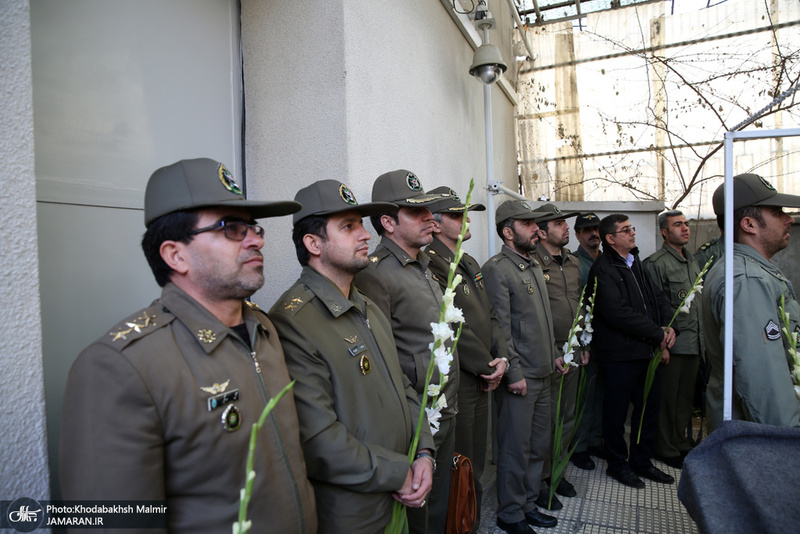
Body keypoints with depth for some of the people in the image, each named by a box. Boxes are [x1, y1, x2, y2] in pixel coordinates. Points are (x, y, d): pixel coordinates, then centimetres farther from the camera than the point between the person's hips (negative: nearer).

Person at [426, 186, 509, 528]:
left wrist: (502, 357, -3)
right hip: (456, 385, -9)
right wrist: (488, 366, -10)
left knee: (476, 463, 21)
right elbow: (454, 328, -21)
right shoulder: (431, 265, -18)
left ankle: (473, 523, 39)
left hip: (482, 382, 9)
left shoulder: (470, 264, 13)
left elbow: (489, 317, 12)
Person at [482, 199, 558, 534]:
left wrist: (554, 354, 16)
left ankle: (529, 504, 35)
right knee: (516, 449, 4)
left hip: (543, 374, 9)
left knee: (539, 445, 18)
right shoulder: (496, 269, -14)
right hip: (519, 378, -9)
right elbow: (500, 329, -18)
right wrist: (514, 373, -18)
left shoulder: (534, 265, 14)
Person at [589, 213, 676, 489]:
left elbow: (658, 298, 15)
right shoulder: (603, 270, -14)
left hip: (648, 351, 8)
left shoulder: (636, 264, 14)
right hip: (620, 354, -8)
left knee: (649, 406, 17)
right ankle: (618, 464, 25)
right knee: (617, 411, 7)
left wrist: (667, 326, -4)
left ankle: (642, 461, 34)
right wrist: (659, 334, -15)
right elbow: (618, 313, -23)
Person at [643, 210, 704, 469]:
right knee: (667, 398, 3)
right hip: (672, 342, -7)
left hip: (694, 343, 8)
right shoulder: (656, 263, -11)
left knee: (686, 397, 16)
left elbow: (699, 300, 21)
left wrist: (702, 337, 17)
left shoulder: (692, 260, 15)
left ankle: (681, 443, 31)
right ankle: (666, 450, 17)